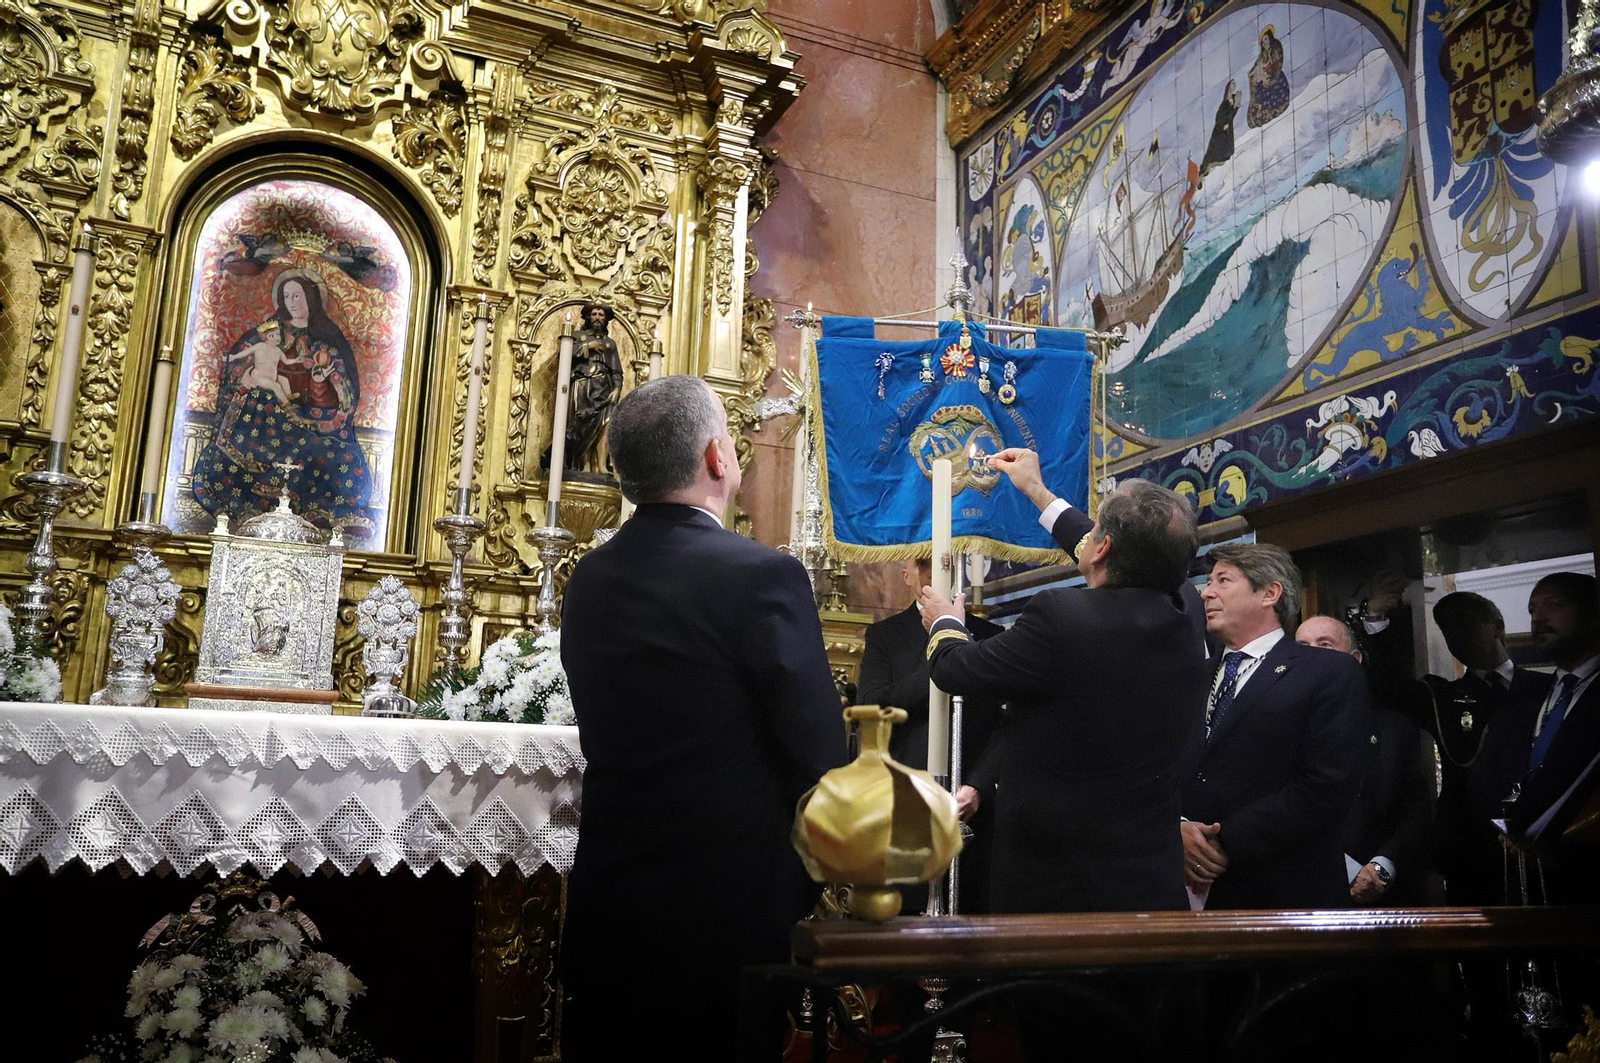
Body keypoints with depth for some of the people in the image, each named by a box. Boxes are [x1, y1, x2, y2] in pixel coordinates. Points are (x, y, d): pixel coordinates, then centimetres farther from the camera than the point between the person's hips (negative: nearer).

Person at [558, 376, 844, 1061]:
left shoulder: (589, 579, 2)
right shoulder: (762, 575, -18)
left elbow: (613, 738, 9)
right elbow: (818, 757, -14)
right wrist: (807, 890, 3)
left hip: (608, 908, 6)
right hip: (729, 908, -5)